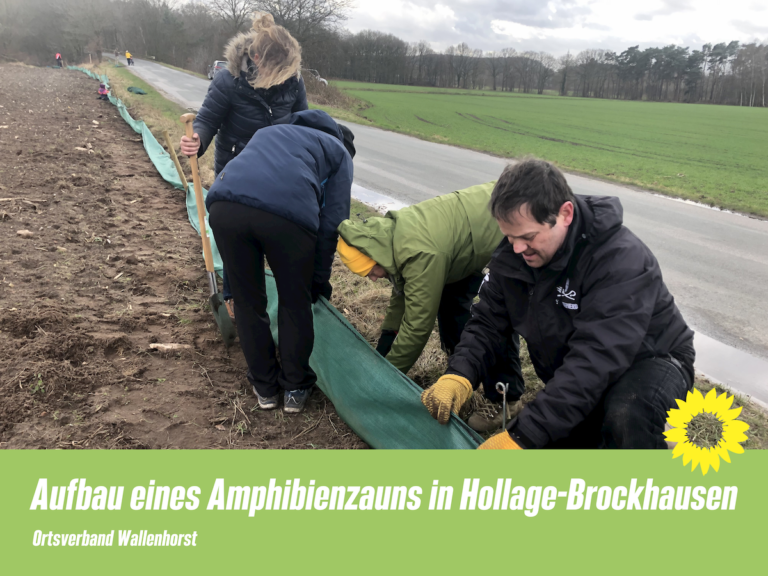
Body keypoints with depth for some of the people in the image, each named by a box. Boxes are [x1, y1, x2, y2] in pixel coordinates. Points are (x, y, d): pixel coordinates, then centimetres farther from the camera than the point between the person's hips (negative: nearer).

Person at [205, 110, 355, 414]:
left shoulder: (269, 131, 42)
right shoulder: (339, 152, 28)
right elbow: (332, 223, 17)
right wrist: (320, 279, 27)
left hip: (224, 205, 4)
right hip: (288, 213, -3)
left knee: (247, 301, 20)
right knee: (295, 305, 18)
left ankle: (265, 387, 34)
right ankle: (295, 389, 31)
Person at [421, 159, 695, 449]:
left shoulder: (621, 260, -33)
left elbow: (595, 362, -41)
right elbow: (488, 322, -9)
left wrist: (521, 436, -46)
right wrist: (458, 376, -30)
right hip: (573, 380, 6)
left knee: (626, 417, -38)